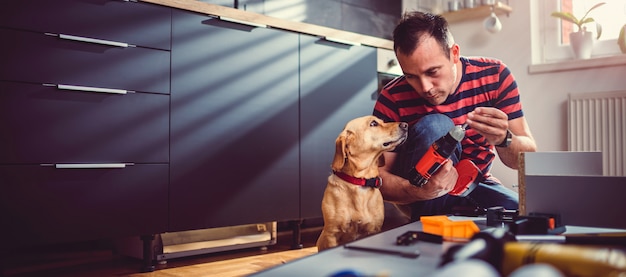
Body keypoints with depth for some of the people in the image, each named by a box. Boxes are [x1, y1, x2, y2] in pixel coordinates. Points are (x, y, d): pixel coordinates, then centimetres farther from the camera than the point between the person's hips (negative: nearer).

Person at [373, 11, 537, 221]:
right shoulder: (393, 98, -19)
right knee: (435, 125, -30)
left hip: (477, 184, 2)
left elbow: (527, 158, -12)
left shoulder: (494, 76, -13)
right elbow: (378, 174, -19)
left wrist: (504, 139, -36)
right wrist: (419, 192, -40)